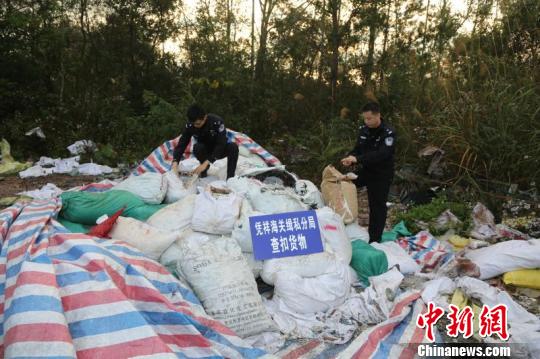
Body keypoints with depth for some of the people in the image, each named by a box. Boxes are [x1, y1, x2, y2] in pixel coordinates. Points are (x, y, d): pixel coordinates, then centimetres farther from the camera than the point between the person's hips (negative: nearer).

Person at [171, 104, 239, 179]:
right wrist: (175, 162, -39)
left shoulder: (217, 121, -29)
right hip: (206, 151, 2)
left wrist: (206, 163, -41)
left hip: (219, 151, -2)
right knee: (197, 147, -33)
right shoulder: (190, 125, -20)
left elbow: (221, 144, -33)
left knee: (233, 147, -33)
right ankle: (204, 170, -7)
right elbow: (181, 144, -21)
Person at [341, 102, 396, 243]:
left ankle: (374, 239, 12)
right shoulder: (364, 129, 0)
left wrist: (357, 159, -39)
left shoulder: (388, 133, -19)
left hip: (381, 175, -6)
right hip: (365, 170, 6)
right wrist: (351, 157, -19)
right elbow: (358, 148, 5)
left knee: (377, 206, 1)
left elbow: (382, 154, -31)